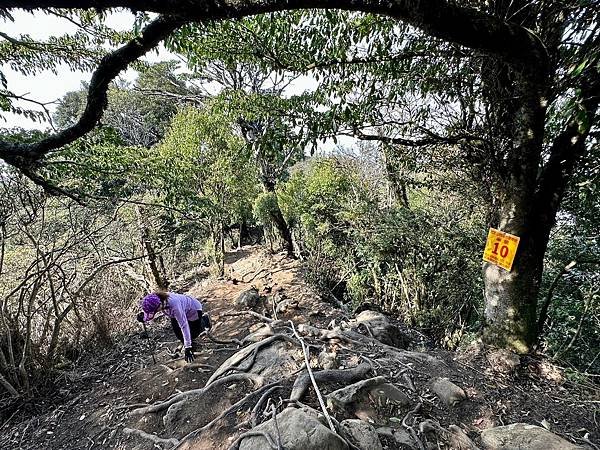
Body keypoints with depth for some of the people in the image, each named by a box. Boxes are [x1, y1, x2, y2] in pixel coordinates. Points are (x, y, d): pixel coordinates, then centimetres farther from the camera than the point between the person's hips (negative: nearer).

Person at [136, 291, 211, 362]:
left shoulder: (174, 305, -46)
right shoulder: (156, 301, -27)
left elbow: (184, 326, -42)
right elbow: (149, 315, -7)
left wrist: (188, 348, -41)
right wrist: (142, 316, -31)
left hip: (193, 310, -6)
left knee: (193, 334, 9)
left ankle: (204, 320, 32)